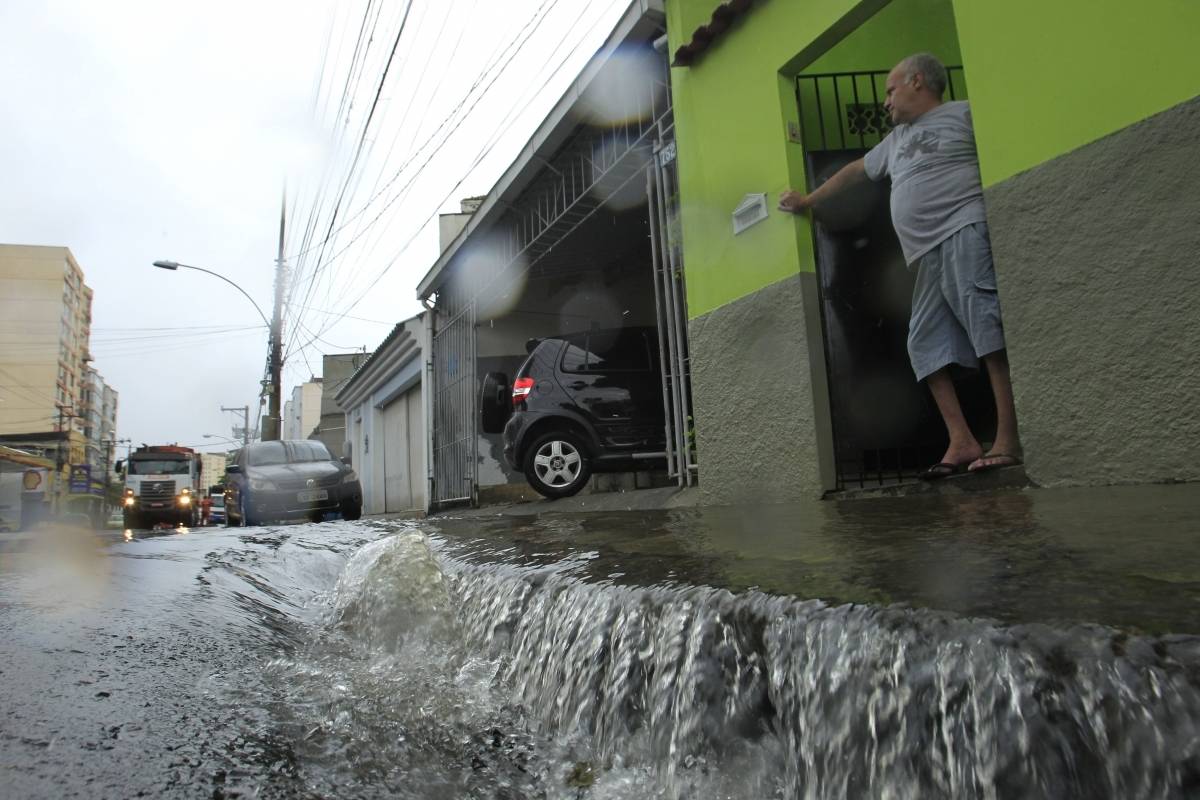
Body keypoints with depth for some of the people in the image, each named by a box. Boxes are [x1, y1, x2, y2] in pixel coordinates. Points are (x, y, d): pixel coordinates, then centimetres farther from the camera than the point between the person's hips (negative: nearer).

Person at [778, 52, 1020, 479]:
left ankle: (1008, 440, -21)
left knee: (986, 323, -19)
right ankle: (962, 443, -6)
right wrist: (808, 201, 45)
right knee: (925, 343, -3)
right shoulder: (896, 139, 31)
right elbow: (856, 170, 40)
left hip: (965, 230, -8)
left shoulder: (963, 114, 7)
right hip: (928, 252, 8)